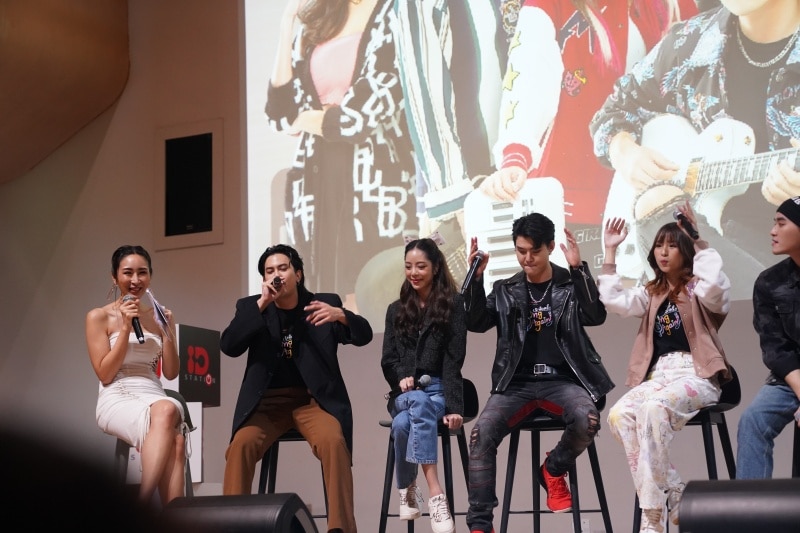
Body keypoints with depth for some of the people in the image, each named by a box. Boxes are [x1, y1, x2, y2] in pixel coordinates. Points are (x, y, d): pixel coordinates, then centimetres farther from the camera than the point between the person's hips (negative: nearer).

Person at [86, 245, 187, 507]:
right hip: (116, 399, -3)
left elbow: (171, 373, 14)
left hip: (154, 395, 3)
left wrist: (168, 331, -1)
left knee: (167, 411, -38)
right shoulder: (99, 317, 5)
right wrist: (125, 328, -8)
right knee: (166, 413, -39)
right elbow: (104, 374, -2)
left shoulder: (160, 316, 16)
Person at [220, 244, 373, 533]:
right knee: (241, 444, -28)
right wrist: (261, 304, -14)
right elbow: (228, 346, -6)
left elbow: (364, 334, -5)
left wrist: (340, 315, -27)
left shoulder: (324, 303, 7)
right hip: (267, 400, 1)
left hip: (313, 399, -1)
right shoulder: (250, 307, 9)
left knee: (333, 442, -31)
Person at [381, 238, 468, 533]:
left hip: (439, 390, -2)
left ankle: (408, 488, -28)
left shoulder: (452, 304, 4)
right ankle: (436, 495, -38)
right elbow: (388, 360, 12)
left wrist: (454, 406, -18)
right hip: (405, 393, 3)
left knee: (405, 422, -36)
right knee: (419, 404, -36)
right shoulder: (396, 310, 16)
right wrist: (402, 379, -12)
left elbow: (453, 359, -7)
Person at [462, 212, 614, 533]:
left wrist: (579, 268, -19)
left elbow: (596, 316, -10)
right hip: (517, 383, 2)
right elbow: (476, 323, 3)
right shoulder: (505, 291, 14)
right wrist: (476, 278, -8)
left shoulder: (571, 285, 7)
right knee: (482, 432, -26)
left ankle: (553, 471, -1)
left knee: (586, 421, -34)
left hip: (563, 380, -1)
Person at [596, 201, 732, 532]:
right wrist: (610, 251, 7)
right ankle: (676, 498, -24)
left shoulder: (699, 290, 6)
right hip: (658, 375, 5)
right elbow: (614, 300, 5)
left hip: (697, 376, -5)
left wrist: (699, 241, -12)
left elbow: (715, 285, -19)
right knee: (619, 415, -28)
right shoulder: (651, 294, 22)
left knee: (653, 408, -38)